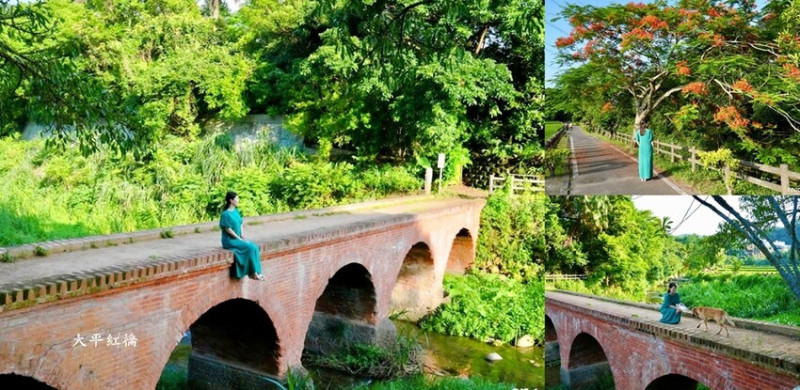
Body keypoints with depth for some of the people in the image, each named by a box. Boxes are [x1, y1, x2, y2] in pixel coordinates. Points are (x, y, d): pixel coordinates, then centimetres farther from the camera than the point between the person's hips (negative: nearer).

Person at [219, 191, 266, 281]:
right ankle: (254, 273, -15)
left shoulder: (236, 211, 9)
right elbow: (228, 230, -16)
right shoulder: (226, 214, -15)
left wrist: (242, 236, 1)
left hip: (237, 238, 8)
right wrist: (240, 239, -14)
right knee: (251, 248, -23)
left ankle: (256, 272, -14)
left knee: (255, 247, -12)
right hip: (230, 240, -8)